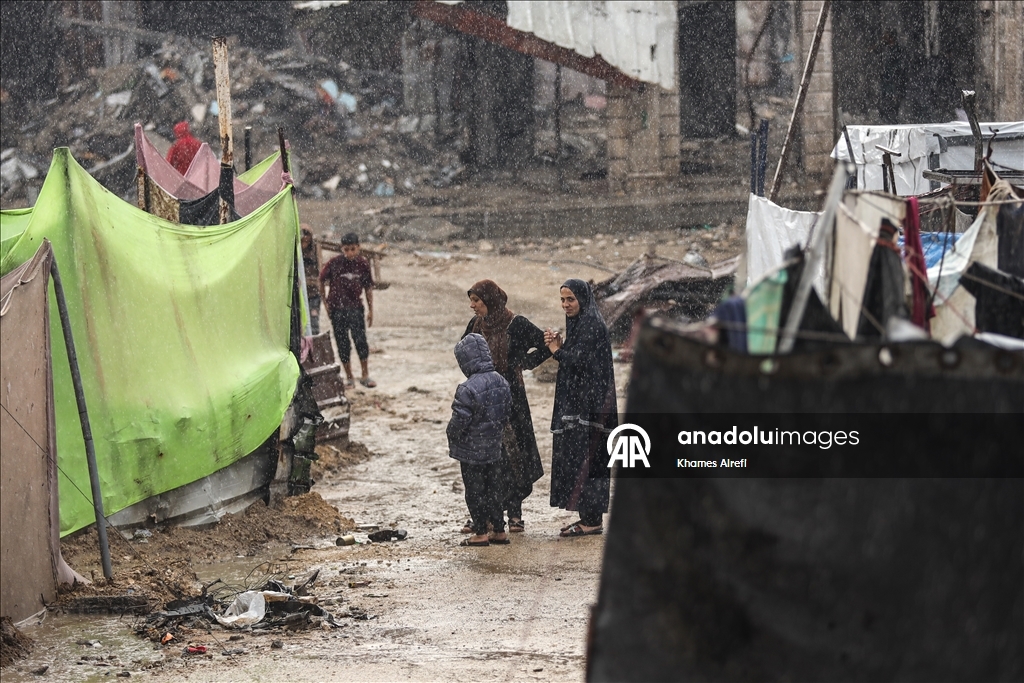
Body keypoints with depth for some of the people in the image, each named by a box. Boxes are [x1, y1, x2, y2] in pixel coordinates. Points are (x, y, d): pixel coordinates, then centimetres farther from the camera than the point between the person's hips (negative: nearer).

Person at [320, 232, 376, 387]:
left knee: (360, 340, -10)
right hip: (337, 308, 0)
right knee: (342, 344, 3)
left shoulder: (363, 263, -1)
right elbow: (322, 280, 6)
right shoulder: (334, 263, -7)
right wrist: (325, 301, 6)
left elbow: (368, 287, 8)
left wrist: (370, 310, 8)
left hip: (355, 306, 1)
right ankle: (349, 378, 13)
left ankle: (365, 376, -1)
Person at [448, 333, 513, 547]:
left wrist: (452, 437, -2)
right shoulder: (502, 383, 0)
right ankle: (499, 530, 22)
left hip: (471, 451, -7)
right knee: (492, 488, 17)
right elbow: (506, 415, 9)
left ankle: (480, 533, 10)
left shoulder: (468, 389, -24)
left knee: (474, 491, 5)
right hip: (494, 449, 7)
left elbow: (459, 422, -22)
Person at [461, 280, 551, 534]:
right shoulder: (476, 325, 7)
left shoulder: (516, 325, -10)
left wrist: (523, 362, -10)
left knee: (512, 454, -1)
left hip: (509, 397, -5)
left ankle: (514, 514, 8)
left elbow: (547, 345, -9)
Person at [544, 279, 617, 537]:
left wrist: (558, 351, -4)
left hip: (589, 403, -10)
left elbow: (580, 361, -20)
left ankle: (592, 520, -9)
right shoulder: (579, 323, 16)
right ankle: (589, 518, 14)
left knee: (582, 457, -10)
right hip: (577, 402, 10)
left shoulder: (591, 324, -14)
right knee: (574, 456, 11)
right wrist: (559, 347, -1)